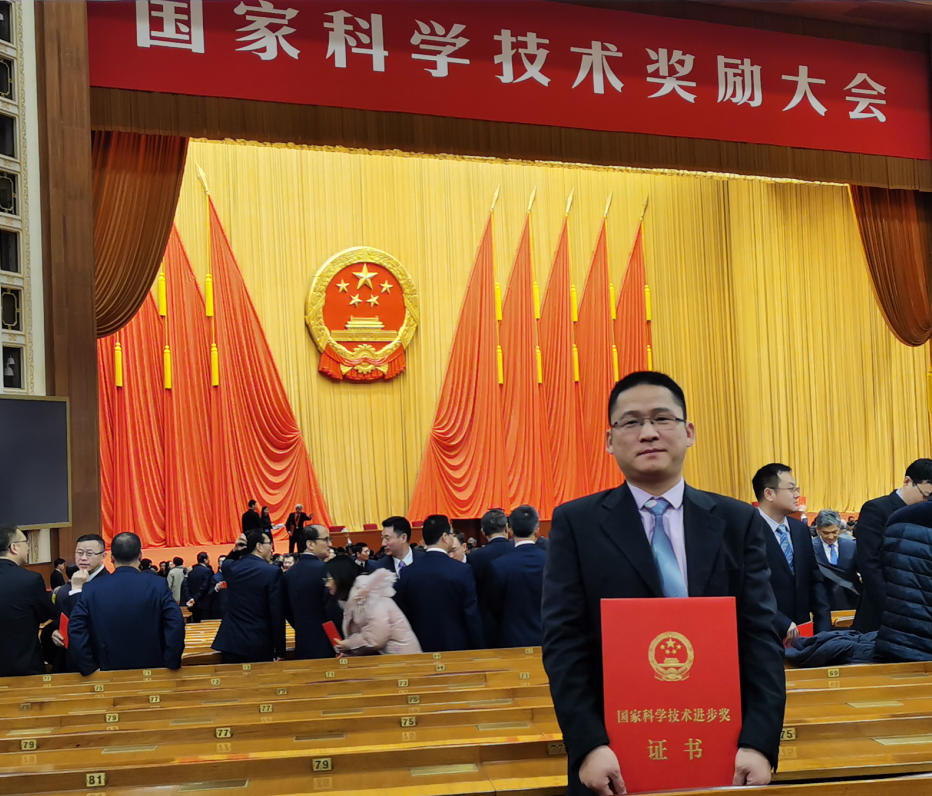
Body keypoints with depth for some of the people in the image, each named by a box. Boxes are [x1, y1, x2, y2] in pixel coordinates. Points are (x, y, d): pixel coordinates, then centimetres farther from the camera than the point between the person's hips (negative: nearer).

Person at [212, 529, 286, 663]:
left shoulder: (229, 567, 2)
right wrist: (280, 651, -6)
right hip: (259, 646, -4)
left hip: (231, 642, 4)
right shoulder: (273, 572, -12)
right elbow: (277, 614, -12)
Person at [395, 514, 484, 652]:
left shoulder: (408, 573, -5)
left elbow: (405, 617, 1)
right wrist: (477, 650, 0)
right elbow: (473, 618, -10)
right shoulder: (462, 571, -13)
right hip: (458, 646, -3)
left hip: (422, 647, 3)